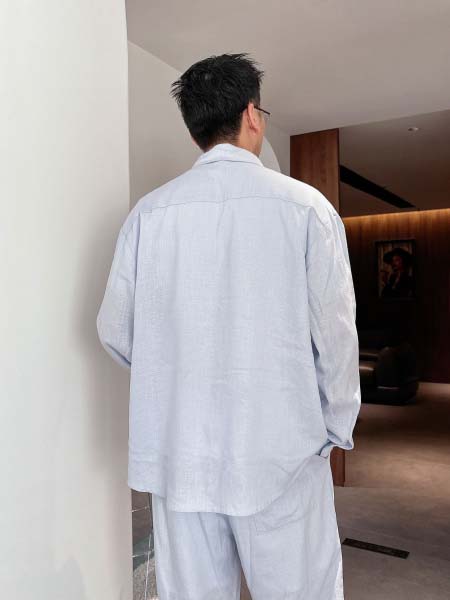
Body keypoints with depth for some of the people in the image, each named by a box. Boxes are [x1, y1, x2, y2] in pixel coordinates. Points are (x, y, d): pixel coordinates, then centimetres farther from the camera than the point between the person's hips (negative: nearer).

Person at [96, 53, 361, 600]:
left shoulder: (149, 212, -1)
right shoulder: (304, 206, -6)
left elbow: (115, 330, 3)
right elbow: (335, 333, -5)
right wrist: (336, 429, 9)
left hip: (176, 454, 3)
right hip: (281, 452, -2)